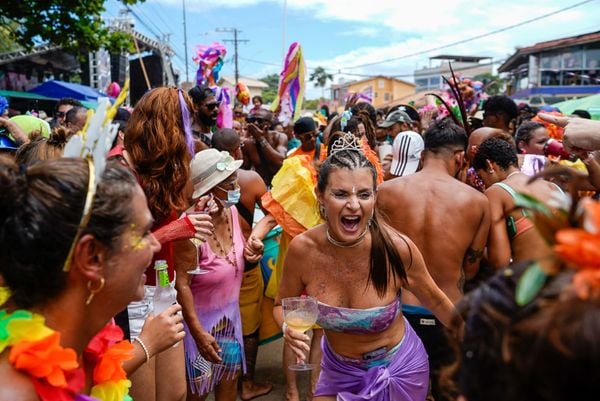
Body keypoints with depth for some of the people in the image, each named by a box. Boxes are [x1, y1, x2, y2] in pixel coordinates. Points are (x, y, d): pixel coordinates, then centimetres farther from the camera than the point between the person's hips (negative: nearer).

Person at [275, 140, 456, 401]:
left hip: (400, 367, -1)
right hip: (338, 369, 1)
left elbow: (436, 302, -7)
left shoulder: (397, 247, -27)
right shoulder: (302, 248, -24)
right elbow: (282, 305, -5)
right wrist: (289, 328, -27)